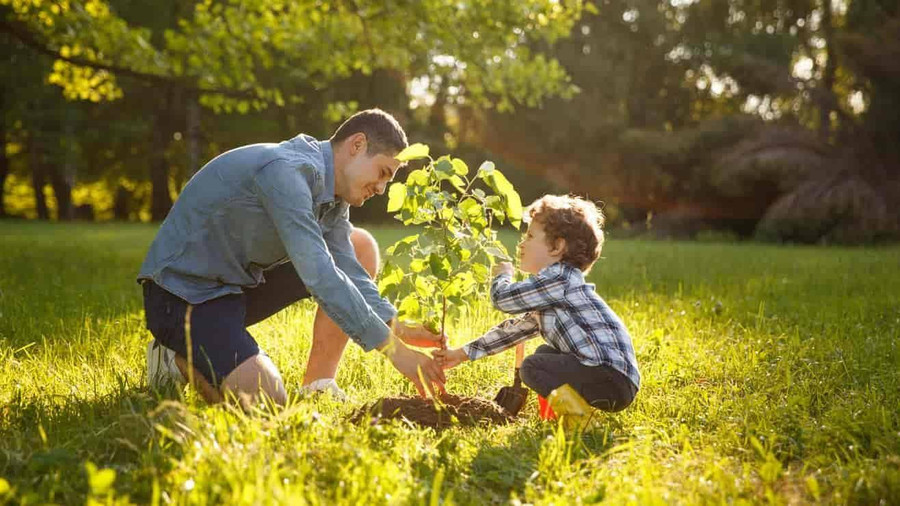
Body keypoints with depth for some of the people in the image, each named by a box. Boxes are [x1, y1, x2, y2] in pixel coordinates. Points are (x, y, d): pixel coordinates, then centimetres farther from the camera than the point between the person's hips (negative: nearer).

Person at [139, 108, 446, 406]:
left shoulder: (331, 192, 5)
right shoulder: (286, 170, -26)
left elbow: (348, 270, -1)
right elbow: (318, 275, -33)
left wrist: (398, 328, -17)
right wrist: (393, 347, -31)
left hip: (240, 283, 10)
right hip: (182, 291, -9)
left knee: (360, 248, 4)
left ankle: (317, 385, 3)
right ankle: (180, 359, 1)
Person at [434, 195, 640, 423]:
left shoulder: (560, 278, -12)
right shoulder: (550, 290, 21)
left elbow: (503, 298, -14)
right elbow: (517, 327, 26)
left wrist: (502, 275, 10)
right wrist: (463, 353, 26)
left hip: (614, 379, -10)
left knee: (532, 367, -14)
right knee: (544, 353, 26)